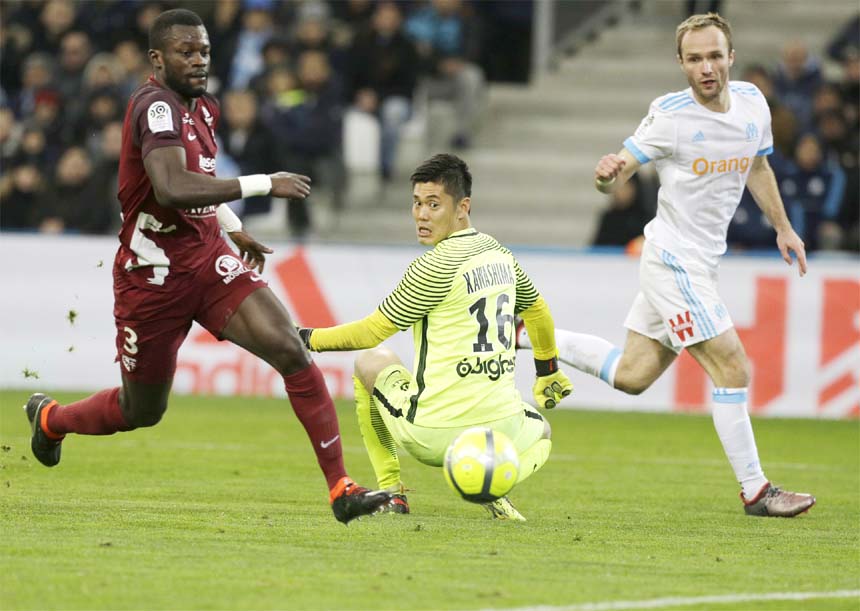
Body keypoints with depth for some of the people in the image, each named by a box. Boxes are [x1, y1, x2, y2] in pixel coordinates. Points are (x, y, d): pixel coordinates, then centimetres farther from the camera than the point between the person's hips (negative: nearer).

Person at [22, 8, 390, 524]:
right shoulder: (156, 106, -21)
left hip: (210, 260, 7)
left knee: (291, 351, -16)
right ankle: (49, 417, 44)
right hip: (154, 277, -7)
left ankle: (341, 489, -17)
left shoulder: (203, 107, 8)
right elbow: (171, 189, -37)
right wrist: (261, 185, -36)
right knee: (142, 411, 11)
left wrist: (233, 227, 22)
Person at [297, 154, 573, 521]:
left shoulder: (436, 266, -14)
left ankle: (391, 490, 18)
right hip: (500, 427, 5)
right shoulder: (499, 254, 9)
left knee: (371, 362, 24)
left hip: (434, 433, -5)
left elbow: (371, 332, -7)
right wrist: (548, 372, 44)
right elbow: (538, 311, 28)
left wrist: (307, 339, 6)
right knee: (539, 433, 40)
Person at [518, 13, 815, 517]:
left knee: (631, 376, 14)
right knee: (733, 370, -10)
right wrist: (608, 174, -36)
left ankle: (530, 332, 27)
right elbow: (619, 172, -12)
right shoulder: (670, 115, -16)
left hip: (700, 262, 8)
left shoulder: (752, 102, 2)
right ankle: (755, 491, -1)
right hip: (674, 260, -8)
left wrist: (783, 228, 21)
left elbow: (758, 166, 20)